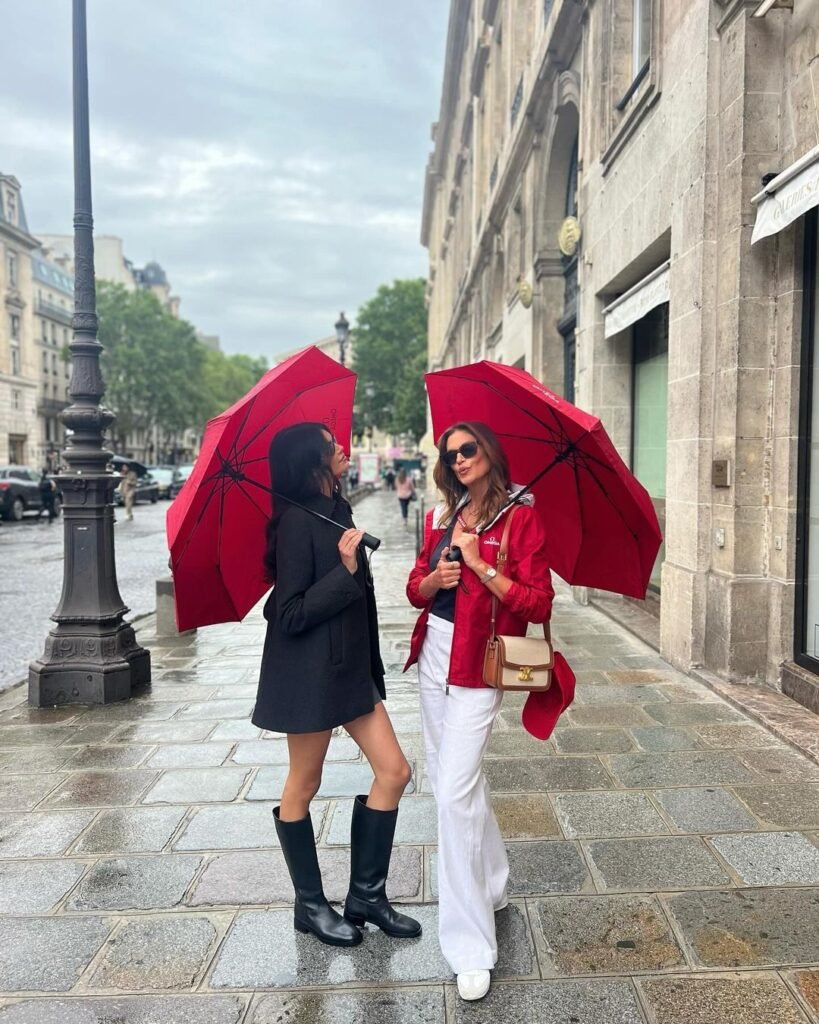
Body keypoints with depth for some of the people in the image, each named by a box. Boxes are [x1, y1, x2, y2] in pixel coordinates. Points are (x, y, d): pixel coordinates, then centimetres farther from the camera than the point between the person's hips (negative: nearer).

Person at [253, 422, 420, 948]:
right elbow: (291, 614, -19)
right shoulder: (298, 520, -17)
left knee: (394, 772, 7)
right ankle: (311, 905, 27)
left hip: (350, 666, 9)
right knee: (304, 785, 9)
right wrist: (345, 570, -24)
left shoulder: (335, 509, 10)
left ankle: (367, 895, 22)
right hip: (309, 671, -9)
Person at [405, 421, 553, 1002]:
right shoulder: (442, 517, 10)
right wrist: (434, 578, -10)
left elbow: (538, 604, -13)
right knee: (452, 776, 18)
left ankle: (470, 946, 0)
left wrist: (481, 565, -20)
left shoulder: (521, 519, -8)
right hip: (434, 658, 7)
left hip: (478, 669, -7)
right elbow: (415, 589, 12)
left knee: (454, 791, -12)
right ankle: (493, 884, 40)